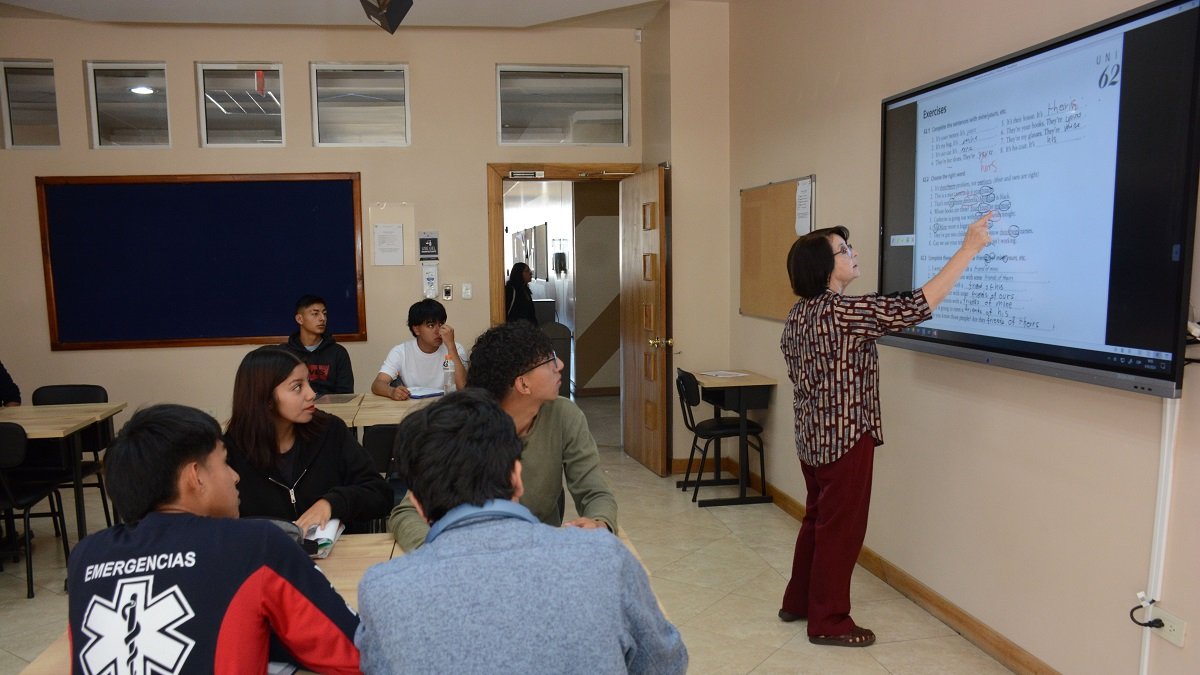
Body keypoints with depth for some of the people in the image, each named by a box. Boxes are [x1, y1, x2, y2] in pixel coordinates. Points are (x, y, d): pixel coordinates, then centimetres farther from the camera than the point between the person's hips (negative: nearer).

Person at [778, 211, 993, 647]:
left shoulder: (799, 312, 5)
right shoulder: (844, 312, -22)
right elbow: (919, 305, -23)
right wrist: (969, 249, -18)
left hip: (812, 435, 9)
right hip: (845, 438, -9)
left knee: (817, 519, 20)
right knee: (841, 528, 5)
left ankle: (798, 601, 33)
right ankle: (828, 621, 18)